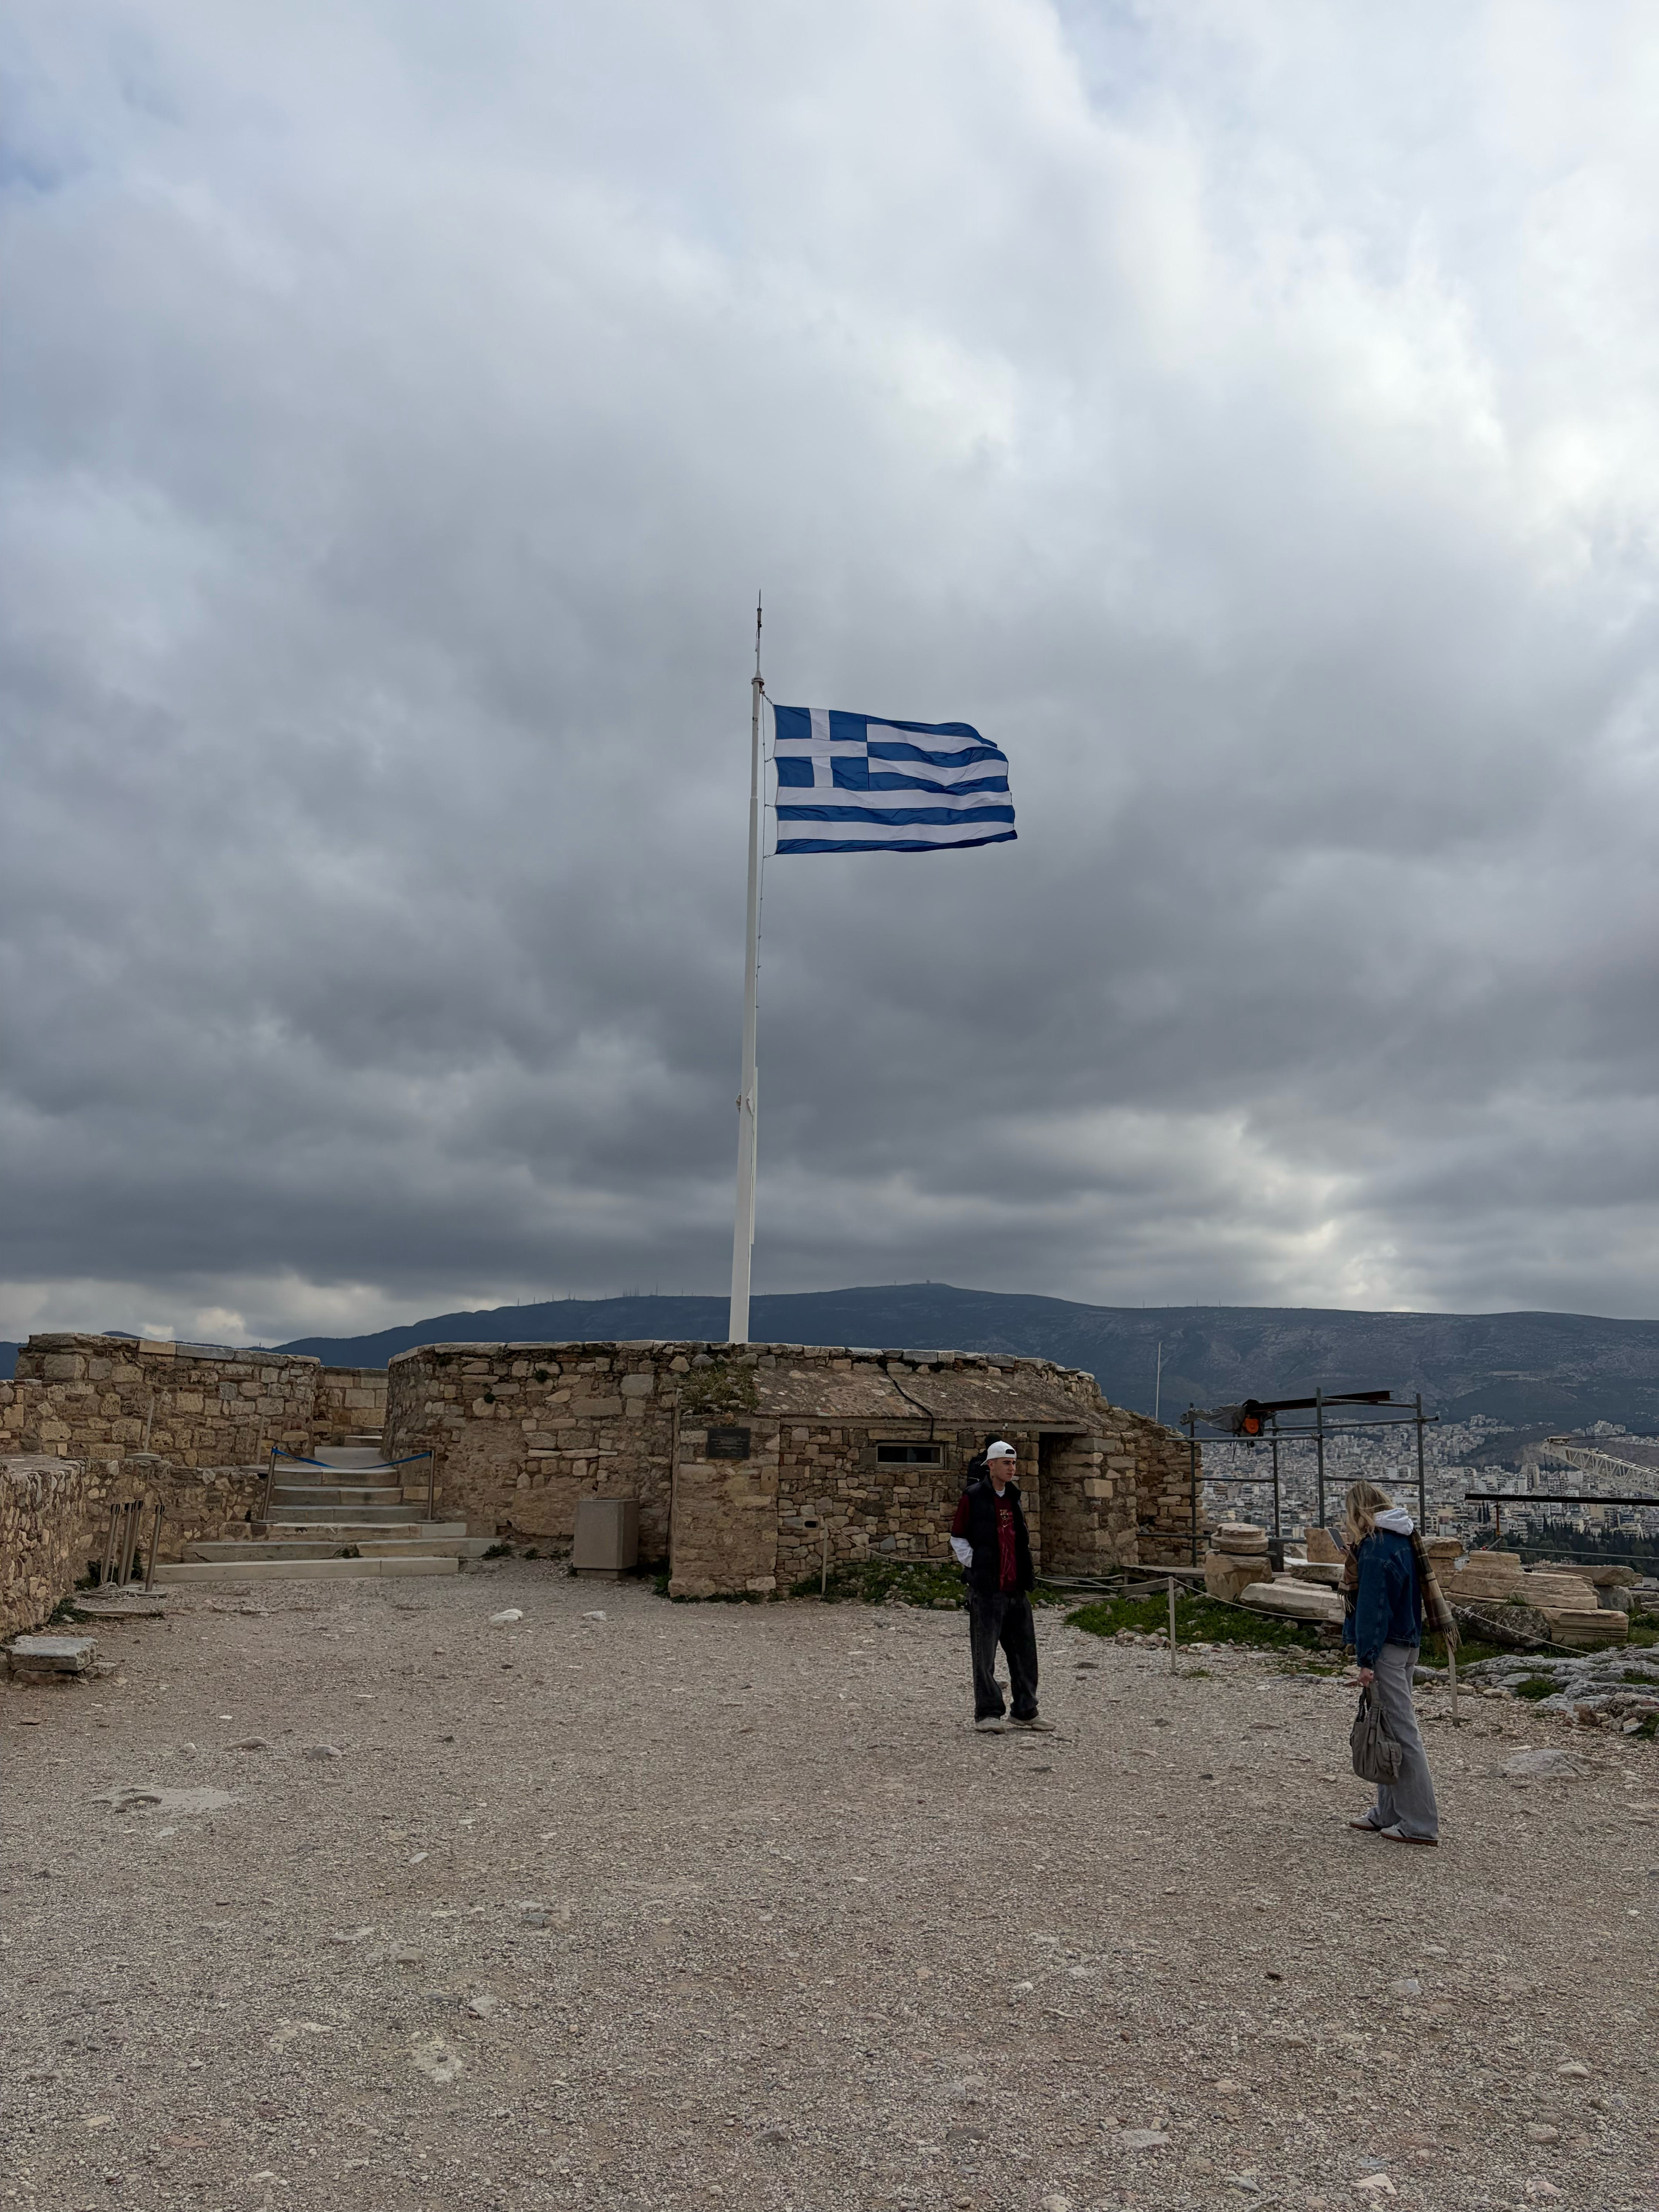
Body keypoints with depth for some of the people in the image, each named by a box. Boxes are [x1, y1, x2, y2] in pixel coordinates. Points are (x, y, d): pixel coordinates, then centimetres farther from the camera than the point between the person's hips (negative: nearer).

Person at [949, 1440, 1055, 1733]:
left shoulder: (1014, 1496, 14)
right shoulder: (973, 1497, -5)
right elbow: (958, 1539, -2)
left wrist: (1026, 1571, 14)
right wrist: (976, 1567, -9)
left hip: (1016, 1588, 6)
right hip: (986, 1589, -6)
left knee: (1025, 1652, 9)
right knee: (985, 1655, -1)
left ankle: (1026, 1712, 19)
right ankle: (987, 1713, 9)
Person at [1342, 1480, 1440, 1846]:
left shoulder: (1376, 1548, -19)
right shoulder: (1404, 1539, 9)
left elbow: (1373, 1607, -21)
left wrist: (1366, 1659, -19)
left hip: (1387, 1648, -10)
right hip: (1408, 1643, 10)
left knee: (1401, 1732, -4)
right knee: (1392, 1728, 16)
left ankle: (1421, 1824, 0)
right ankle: (1389, 1812, 24)